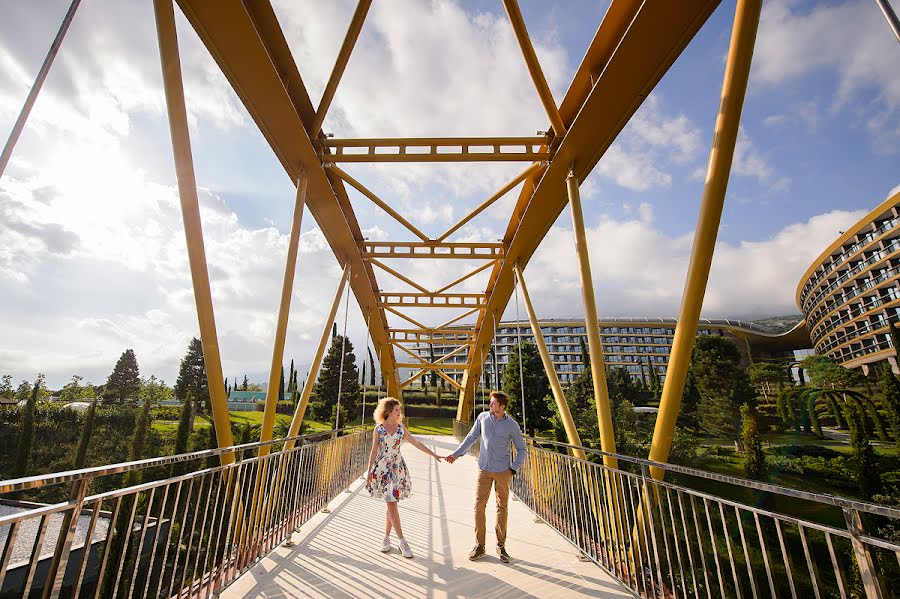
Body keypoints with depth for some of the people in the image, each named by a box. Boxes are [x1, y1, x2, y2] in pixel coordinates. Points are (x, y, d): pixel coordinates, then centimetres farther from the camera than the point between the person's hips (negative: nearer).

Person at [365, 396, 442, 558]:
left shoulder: (401, 428, 4)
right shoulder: (378, 428, -1)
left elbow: (417, 443, 6)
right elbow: (374, 450, 2)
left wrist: (433, 455, 3)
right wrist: (369, 471, 0)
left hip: (397, 469, 2)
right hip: (382, 469, -2)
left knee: (391, 503, 5)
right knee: (391, 504, -3)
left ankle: (387, 537, 22)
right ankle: (402, 541, 4)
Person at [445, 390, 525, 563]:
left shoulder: (512, 425, -9)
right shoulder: (483, 417, -3)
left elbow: (521, 449, 2)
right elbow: (471, 437, 8)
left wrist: (514, 469, -4)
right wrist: (456, 454, 7)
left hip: (503, 471, -1)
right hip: (484, 470, 2)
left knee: (502, 508, 9)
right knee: (479, 506, 1)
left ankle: (501, 546, 26)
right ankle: (479, 546, 17)